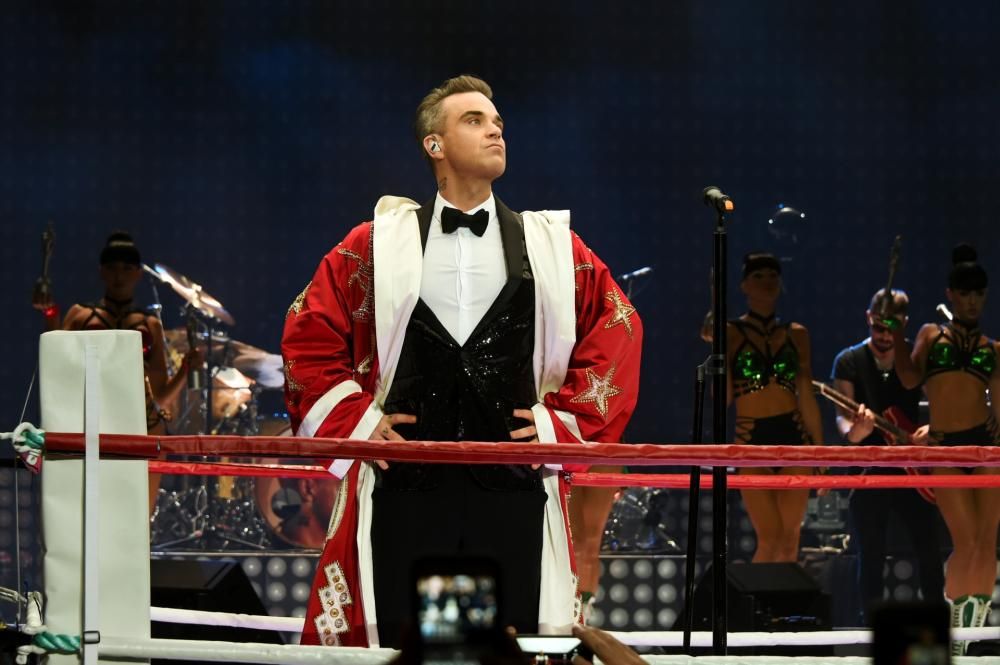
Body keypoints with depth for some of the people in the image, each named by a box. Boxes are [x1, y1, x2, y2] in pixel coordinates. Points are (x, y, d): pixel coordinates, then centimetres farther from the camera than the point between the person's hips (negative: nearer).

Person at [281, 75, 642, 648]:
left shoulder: (551, 247, 10)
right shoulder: (377, 245, 8)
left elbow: (617, 334, 11)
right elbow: (310, 335, 11)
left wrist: (567, 423, 3)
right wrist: (352, 423, 2)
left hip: (514, 489, 1)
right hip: (405, 487, -1)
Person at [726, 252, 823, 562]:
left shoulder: (796, 335, 8)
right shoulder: (731, 333, -1)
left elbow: (806, 397, 11)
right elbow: (723, 397, -8)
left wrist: (820, 451, 9)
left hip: (793, 437, 3)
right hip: (752, 442, -3)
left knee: (789, 540, 3)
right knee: (770, 539, -11)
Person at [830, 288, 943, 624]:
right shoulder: (849, 362, 0)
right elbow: (842, 414, -8)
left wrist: (932, 429, -13)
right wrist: (853, 432, -31)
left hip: (911, 469, 1)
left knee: (929, 550, 0)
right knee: (870, 556, 0)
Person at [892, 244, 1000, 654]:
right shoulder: (931, 334, 14)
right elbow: (910, 379, 0)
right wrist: (895, 334, -2)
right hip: (945, 447, -2)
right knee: (966, 540, -10)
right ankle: (952, 628, 5)